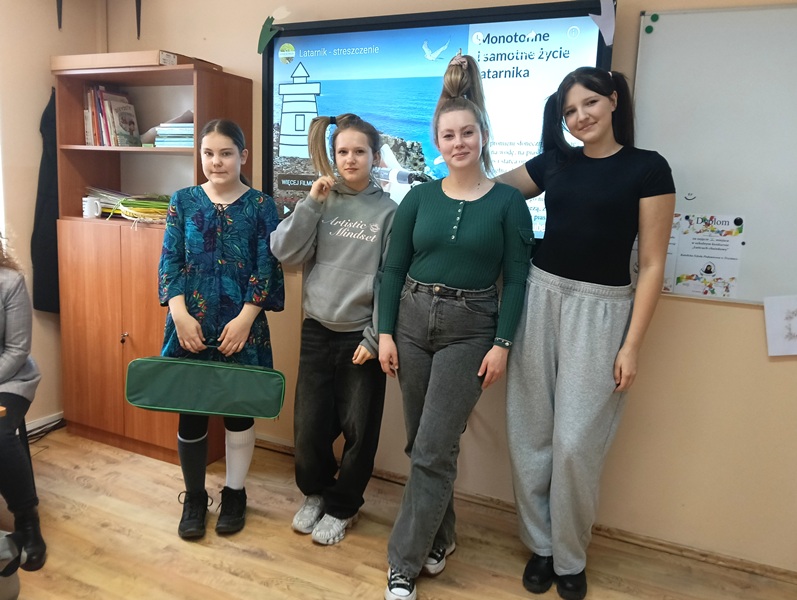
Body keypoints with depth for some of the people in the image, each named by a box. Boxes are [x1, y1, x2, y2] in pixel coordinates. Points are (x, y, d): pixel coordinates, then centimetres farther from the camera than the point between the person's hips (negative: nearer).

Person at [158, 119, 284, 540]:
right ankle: (194, 497, 29)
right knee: (190, 410, 8)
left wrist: (245, 319, -14)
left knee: (238, 408, 9)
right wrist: (180, 315, -11)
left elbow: (266, 267, -5)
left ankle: (234, 494, 29)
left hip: (241, 324, -1)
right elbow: (169, 261, 1)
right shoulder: (183, 201, 5)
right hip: (191, 323, 2)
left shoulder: (261, 205, 0)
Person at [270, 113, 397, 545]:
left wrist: (375, 337, -10)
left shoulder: (388, 210, -4)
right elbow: (285, 253, -5)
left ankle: (341, 507, 32)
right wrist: (312, 202, -11)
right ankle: (314, 493, 36)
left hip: (361, 335, -2)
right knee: (309, 426, 8)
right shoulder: (321, 203, 5)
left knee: (359, 429, 8)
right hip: (317, 331, 3)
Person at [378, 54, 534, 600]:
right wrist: (385, 332, 0)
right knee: (424, 445, 13)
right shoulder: (420, 197, 5)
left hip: (470, 330, -3)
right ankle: (439, 538, 36)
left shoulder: (507, 201, -3)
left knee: (432, 450, -3)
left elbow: (515, 279, -3)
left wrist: (502, 343, -9)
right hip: (413, 320, 4)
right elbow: (394, 269, 5)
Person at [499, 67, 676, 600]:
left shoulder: (648, 168, -2)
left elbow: (652, 265, -5)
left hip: (600, 310, -4)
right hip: (539, 297, 4)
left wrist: (632, 345, -9)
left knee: (575, 442, -3)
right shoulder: (553, 163, 9)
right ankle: (541, 545, 27)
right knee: (530, 434, 7)